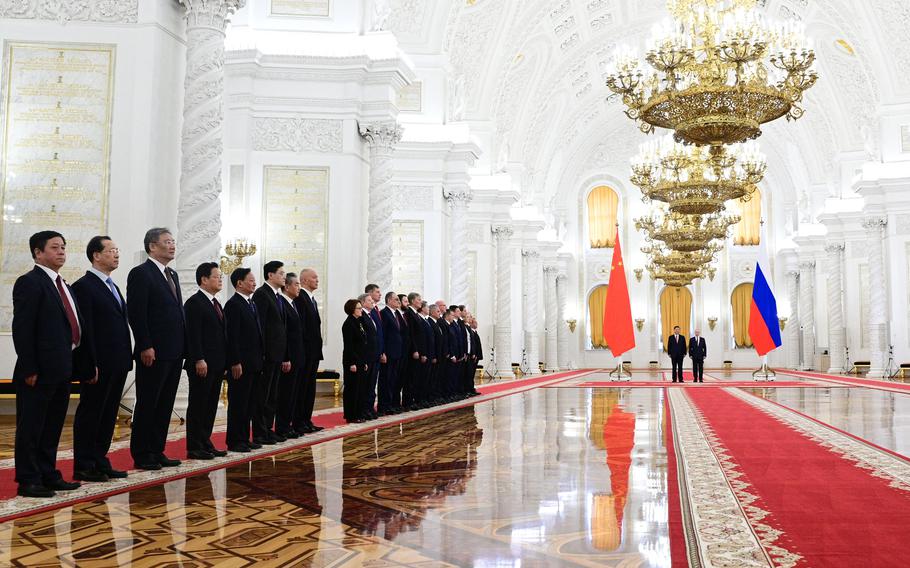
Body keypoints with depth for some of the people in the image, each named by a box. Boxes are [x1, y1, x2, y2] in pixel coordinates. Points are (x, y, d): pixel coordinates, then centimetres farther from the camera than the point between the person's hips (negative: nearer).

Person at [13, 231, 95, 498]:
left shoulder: (63, 286, 17)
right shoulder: (29, 282, -8)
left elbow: (76, 328, 16)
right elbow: (22, 329, -14)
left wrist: (88, 364, 11)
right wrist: (29, 369, -18)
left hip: (62, 369, 8)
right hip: (39, 371, -8)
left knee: (53, 428, 15)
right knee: (31, 427, 2)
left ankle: (48, 475, 24)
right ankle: (28, 481, 11)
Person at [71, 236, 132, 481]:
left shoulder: (113, 287, 18)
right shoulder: (84, 286, -9)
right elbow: (85, 329, -14)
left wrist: (126, 358, 13)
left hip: (117, 363, 8)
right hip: (99, 365, -8)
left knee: (108, 415, 12)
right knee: (89, 414, 2)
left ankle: (100, 462, 21)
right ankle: (83, 466, 10)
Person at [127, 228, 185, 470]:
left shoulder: (173, 275, 17)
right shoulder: (141, 273, -8)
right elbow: (136, 313, -15)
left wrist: (183, 346, 13)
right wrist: (145, 346, -19)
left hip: (174, 353, 8)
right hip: (153, 354, -8)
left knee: (165, 405, 12)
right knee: (147, 405, 2)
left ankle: (157, 452, 21)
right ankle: (141, 455, 12)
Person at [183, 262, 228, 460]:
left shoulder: (216, 303, 18)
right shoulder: (194, 303, -10)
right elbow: (193, 334, -16)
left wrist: (224, 362, 15)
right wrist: (199, 360, -21)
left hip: (217, 364, 9)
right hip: (202, 365, -9)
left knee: (211, 406, 12)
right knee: (197, 406, -1)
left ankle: (206, 444, 19)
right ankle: (194, 448, 6)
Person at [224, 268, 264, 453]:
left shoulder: (252, 304, 17)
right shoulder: (233, 304, -11)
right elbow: (232, 336, -16)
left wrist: (261, 359, 15)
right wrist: (235, 362, -20)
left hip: (254, 363, 9)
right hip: (240, 364, -9)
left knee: (248, 403, 13)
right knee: (238, 403, -1)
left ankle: (244, 438, 20)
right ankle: (234, 441, 7)